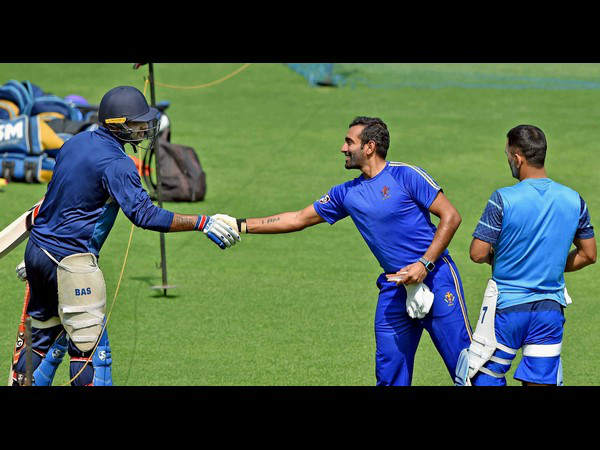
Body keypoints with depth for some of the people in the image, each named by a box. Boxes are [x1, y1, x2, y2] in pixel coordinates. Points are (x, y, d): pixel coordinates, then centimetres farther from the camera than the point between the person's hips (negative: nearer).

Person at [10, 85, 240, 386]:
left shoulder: (75, 143, 12)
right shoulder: (115, 162, -17)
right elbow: (144, 214, -27)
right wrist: (202, 224, -27)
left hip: (37, 249, 9)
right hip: (72, 260, -9)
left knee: (45, 340, 19)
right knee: (91, 348, -7)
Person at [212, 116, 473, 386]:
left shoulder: (406, 176, -6)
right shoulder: (347, 193, 12)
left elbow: (450, 217, -8)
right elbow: (299, 219, 18)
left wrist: (424, 264, -16)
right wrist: (241, 226, 14)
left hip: (434, 276, -6)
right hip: (395, 287, 6)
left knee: (463, 361, -10)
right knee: (389, 375, 4)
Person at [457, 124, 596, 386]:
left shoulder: (504, 199, -14)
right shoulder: (574, 200, 0)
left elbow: (477, 253, -14)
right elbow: (588, 255, 10)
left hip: (507, 306, -4)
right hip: (551, 310, 4)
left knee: (483, 380, 6)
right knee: (541, 382, 6)